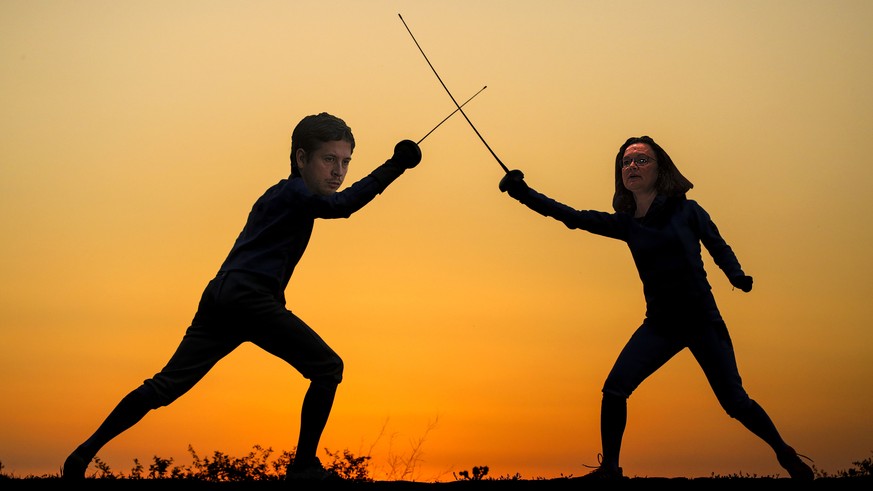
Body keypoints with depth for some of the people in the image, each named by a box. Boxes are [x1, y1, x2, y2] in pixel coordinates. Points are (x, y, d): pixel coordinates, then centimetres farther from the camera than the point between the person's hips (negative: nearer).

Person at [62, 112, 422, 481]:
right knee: (327, 368, -4)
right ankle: (303, 467, -9)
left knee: (166, 385, 8)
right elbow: (340, 205, -19)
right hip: (247, 295, -9)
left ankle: (85, 454, 7)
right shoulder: (295, 192, -1)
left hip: (219, 297, 9)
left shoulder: (282, 195, 27)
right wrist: (393, 168, -18)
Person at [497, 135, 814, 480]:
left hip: (703, 321, -3)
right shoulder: (625, 224, 4)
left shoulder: (687, 211, -3)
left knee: (734, 402, -2)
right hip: (659, 324, 3)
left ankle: (786, 455, 22)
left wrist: (738, 277, -14)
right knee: (614, 388, -16)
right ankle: (609, 468, -3)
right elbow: (572, 216, 0)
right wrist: (522, 192, -8)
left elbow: (720, 249, 6)